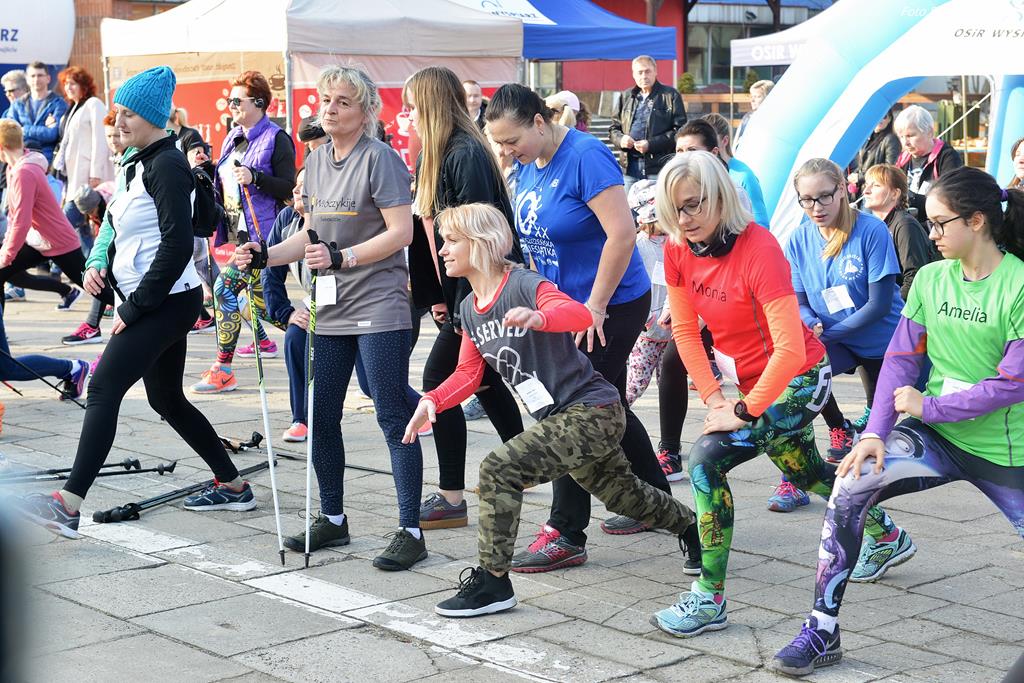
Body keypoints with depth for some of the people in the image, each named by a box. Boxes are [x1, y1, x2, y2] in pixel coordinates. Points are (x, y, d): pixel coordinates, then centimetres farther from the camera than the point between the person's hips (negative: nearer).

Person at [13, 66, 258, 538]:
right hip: (159, 303, 10)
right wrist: (97, 263, 1)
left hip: (167, 301, -10)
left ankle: (69, 506, -19)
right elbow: (117, 225, 22)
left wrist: (133, 307, -19)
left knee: (103, 389, -15)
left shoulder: (166, 166, -15)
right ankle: (233, 486, 28)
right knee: (167, 400, 17)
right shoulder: (135, 162, 15)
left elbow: (178, 246, -21)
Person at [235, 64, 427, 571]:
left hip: (378, 306, -8)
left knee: (393, 417, -6)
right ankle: (332, 518, 25)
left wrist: (343, 257, -24)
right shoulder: (316, 161, 13)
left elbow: (401, 231, -15)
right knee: (319, 415, 10)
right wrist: (265, 257, 4)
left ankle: (410, 532, -1)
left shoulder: (380, 158, -9)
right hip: (329, 310, 8)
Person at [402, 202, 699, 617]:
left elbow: (580, 315, -35)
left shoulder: (523, 284, -18)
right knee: (621, 495, 27)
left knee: (499, 469, -22)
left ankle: (493, 582, -13)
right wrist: (433, 400, -7)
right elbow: (468, 373, 12)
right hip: (559, 418, 10)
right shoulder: (469, 309, 9)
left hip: (593, 411, -10)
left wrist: (538, 318, -56)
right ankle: (690, 526, 52)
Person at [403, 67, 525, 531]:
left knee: (439, 379, -7)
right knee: (484, 379, 19)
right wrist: (438, 297, 12)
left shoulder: (466, 154, -18)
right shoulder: (433, 157, 13)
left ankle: (451, 498, -1)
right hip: (460, 294, 10)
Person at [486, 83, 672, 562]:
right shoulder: (526, 166, 6)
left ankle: (566, 536, -1)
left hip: (612, 305, -9)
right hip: (566, 304, 9)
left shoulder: (586, 157, -20)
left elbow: (622, 234, -25)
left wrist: (595, 306, -23)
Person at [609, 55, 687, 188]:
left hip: (659, 166, -4)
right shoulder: (626, 97, 17)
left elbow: (679, 129, -4)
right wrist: (620, 139, -3)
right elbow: (613, 128, 21)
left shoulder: (670, 95, 3)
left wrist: (651, 144, -14)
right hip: (630, 166, 4)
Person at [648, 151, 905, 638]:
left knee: (707, 457, -22)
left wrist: (743, 412, -29)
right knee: (803, 471, 27)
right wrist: (713, 398, -8)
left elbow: (790, 348, -33)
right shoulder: (678, 249, -9)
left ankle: (708, 600, -15)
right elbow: (685, 330, 0)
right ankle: (884, 534, 53)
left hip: (799, 378, -8)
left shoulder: (759, 250, -29)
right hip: (749, 377, 9)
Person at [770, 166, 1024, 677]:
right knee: (850, 487, -18)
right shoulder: (930, 279, 2)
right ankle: (822, 631, -11)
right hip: (936, 437, 3)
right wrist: (876, 433, -12)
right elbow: (901, 359, 0)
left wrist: (927, 406, -16)